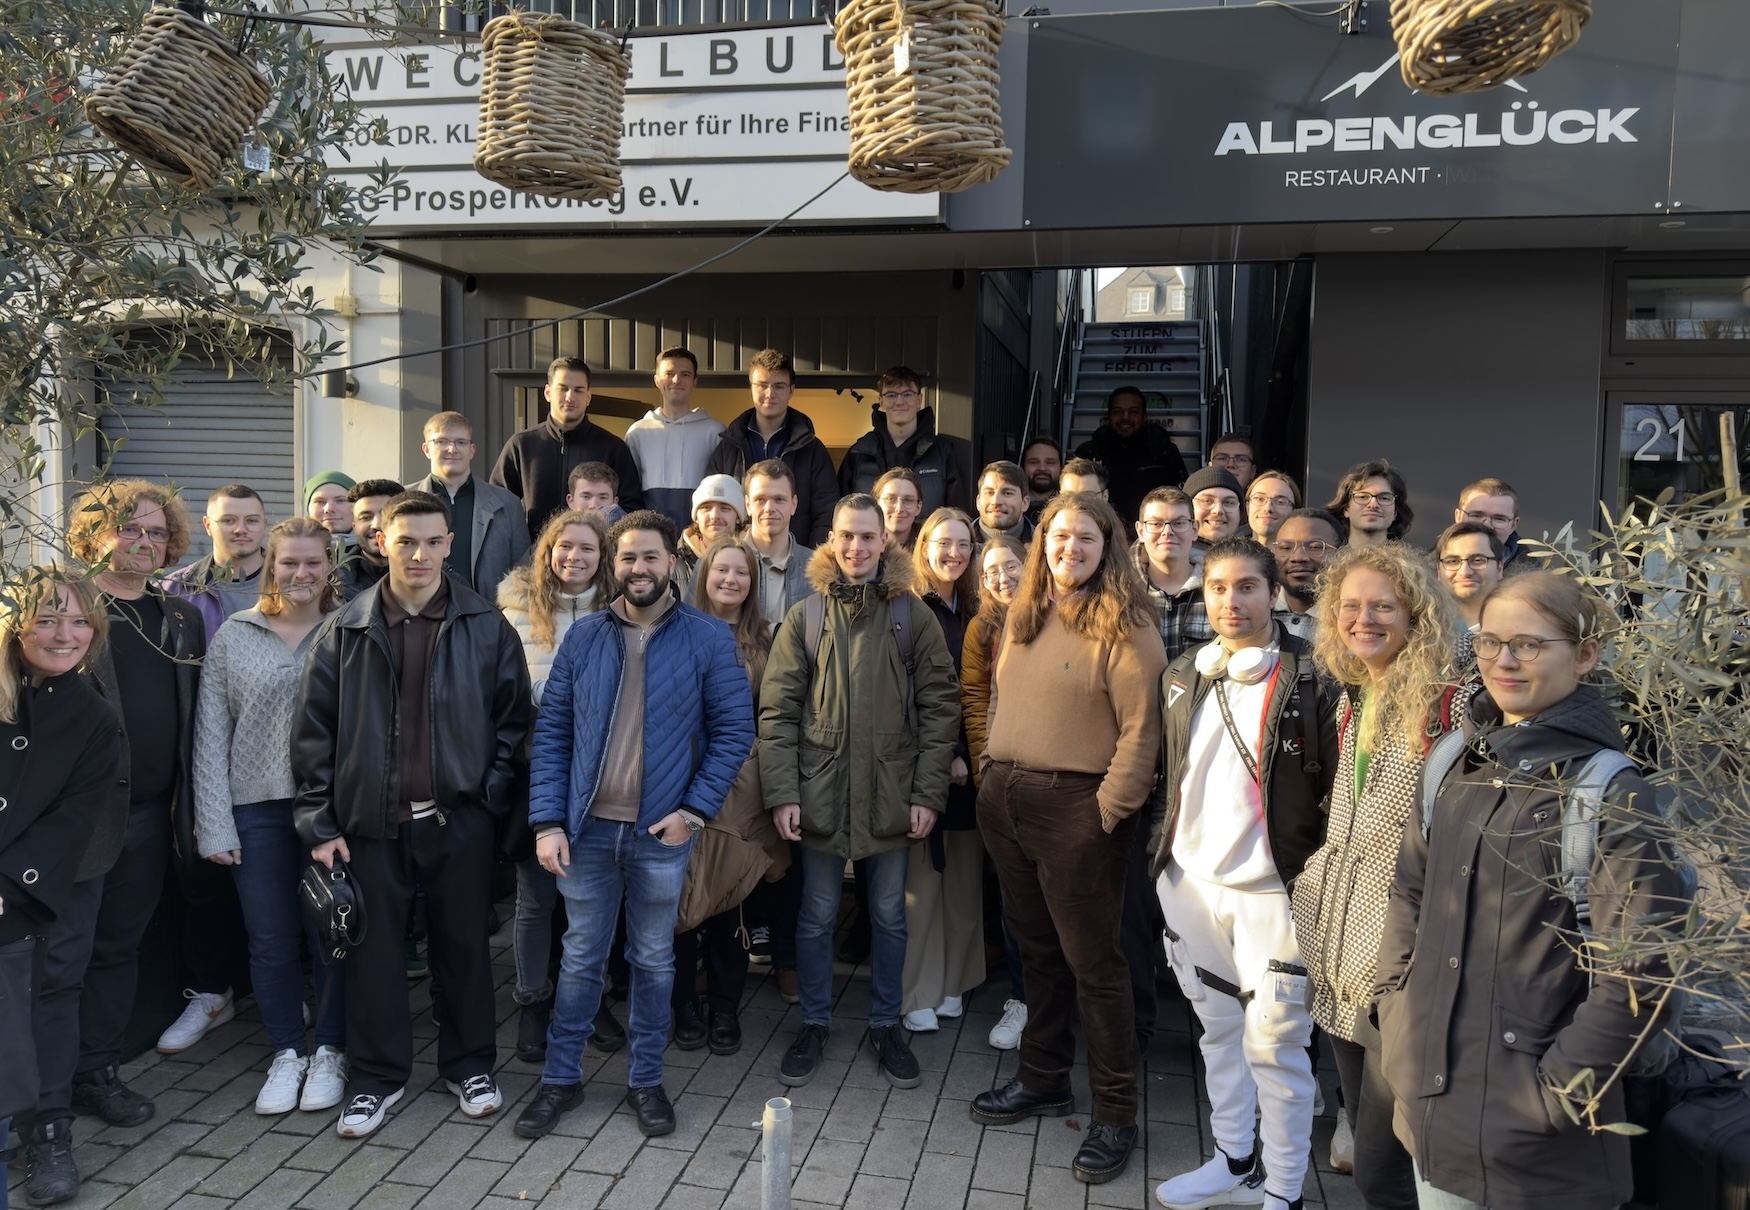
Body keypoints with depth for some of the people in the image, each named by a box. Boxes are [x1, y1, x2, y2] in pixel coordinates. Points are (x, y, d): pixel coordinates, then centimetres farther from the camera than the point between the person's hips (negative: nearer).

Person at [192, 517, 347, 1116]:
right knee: (271, 939, 9)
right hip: (257, 809, 1)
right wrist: (214, 823, -3)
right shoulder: (233, 637, 4)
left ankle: (330, 1051, 25)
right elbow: (211, 735, 2)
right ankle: (287, 1053, 27)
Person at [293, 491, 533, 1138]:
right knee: (374, 949, 9)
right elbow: (313, 730, 1)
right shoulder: (346, 630, 0)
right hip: (372, 820, 1)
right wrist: (319, 823, -2)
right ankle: (376, 1077, 26)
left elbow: (513, 719, 2)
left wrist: (493, 794, -5)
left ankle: (470, 1065, 30)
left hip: (460, 817, 0)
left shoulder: (486, 627, -2)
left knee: (465, 943, 11)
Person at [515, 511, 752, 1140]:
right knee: (581, 959, 13)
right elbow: (551, 731, 2)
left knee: (653, 960, 13)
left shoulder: (707, 639, -4)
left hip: (662, 832, -1)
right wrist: (547, 821, -5)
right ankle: (560, 1077, 28)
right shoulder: (583, 638, 2)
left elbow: (734, 729, -5)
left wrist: (694, 809, -13)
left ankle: (645, 1079, 29)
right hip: (587, 828, 2)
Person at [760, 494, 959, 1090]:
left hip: (891, 794, 0)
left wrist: (929, 791, -7)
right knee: (817, 915, 11)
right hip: (820, 792, 0)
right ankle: (814, 1023, 28)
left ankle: (886, 1025, 29)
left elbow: (939, 707, -2)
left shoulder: (913, 615, -1)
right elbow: (778, 709, -1)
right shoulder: (805, 617, 1)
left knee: (889, 916, 12)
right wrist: (782, 791, -9)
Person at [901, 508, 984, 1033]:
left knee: (963, 873, 10)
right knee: (924, 874, -1)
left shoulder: (971, 612, 13)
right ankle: (919, 994, 8)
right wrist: (946, 755, -15)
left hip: (967, 757, 6)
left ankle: (953, 981, 22)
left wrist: (971, 754, 0)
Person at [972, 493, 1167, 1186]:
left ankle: (1115, 1112, 16)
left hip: (1076, 809, -6)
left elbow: (1141, 729, -14)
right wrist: (993, 772, 11)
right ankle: (1042, 1077, 35)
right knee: (1035, 946, 19)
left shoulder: (1125, 626, -10)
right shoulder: (1022, 617, 11)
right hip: (1005, 801, 7)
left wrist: (1110, 808, -16)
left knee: (1091, 960, 2)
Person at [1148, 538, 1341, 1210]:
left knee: (1274, 1044, 0)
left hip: (1272, 890, -6)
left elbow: (1338, 786, -8)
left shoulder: (1312, 678, -10)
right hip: (1191, 881, 6)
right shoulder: (1182, 675, 8)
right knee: (1218, 1029, 18)